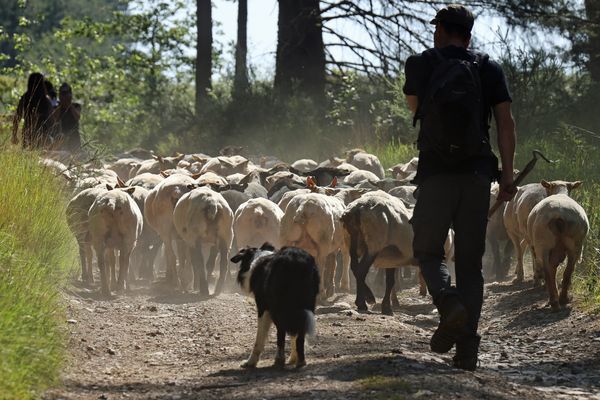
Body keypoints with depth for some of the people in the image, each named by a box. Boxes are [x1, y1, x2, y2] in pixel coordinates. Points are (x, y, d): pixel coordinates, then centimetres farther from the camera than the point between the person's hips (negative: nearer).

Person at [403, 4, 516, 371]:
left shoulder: (420, 65, 5)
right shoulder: (489, 69, 7)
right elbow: (506, 122, -1)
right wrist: (508, 174, 0)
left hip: (435, 171, -1)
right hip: (478, 171, 2)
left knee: (428, 250, 11)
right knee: (470, 261, 6)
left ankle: (449, 301, -21)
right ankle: (467, 347, -2)